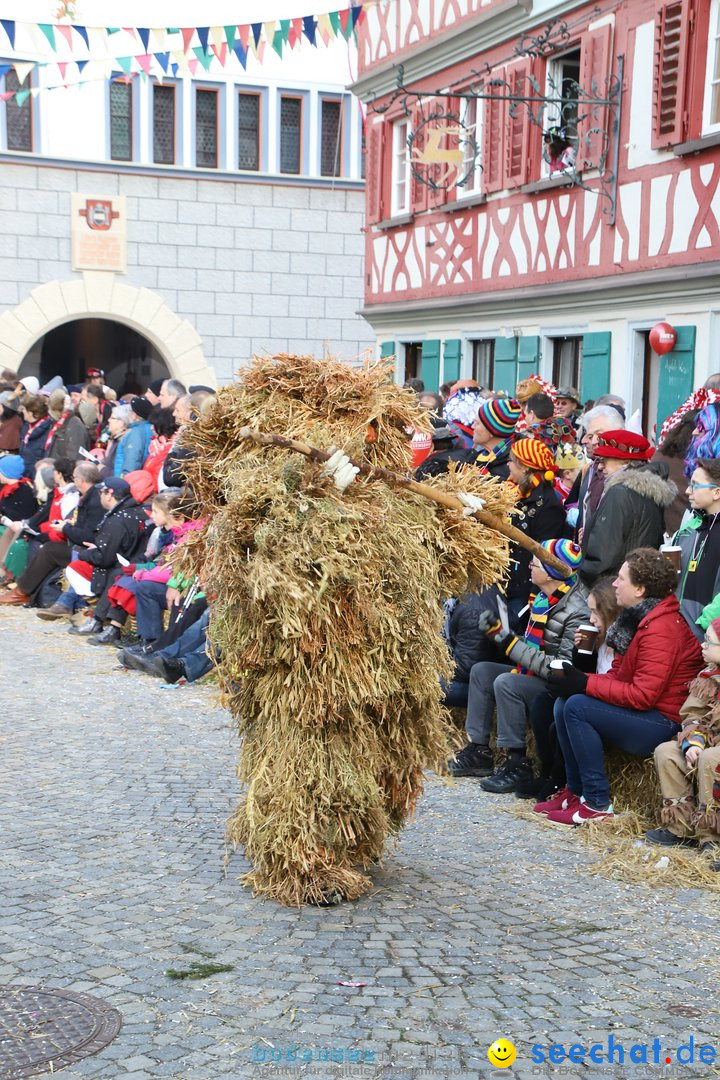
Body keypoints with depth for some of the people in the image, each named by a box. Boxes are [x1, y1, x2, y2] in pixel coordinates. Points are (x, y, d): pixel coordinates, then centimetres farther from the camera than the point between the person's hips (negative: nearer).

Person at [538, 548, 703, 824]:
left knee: (576, 707, -21)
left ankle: (597, 805, -15)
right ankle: (576, 791, 7)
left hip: (663, 723, -10)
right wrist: (579, 679, -7)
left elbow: (642, 695, -24)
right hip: (646, 716, 10)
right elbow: (619, 674, 11)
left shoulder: (660, 630, -20)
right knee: (563, 707, 0)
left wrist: (586, 684, -19)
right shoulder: (638, 618, 11)